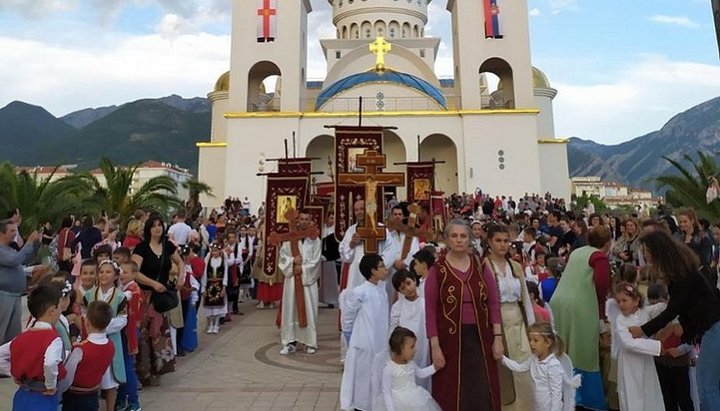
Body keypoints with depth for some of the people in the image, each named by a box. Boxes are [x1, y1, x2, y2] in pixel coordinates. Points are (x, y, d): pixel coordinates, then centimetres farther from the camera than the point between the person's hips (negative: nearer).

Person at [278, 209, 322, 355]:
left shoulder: (315, 240, 2)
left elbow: (315, 261, -4)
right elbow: (282, 255, 2)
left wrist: (302, 269, -13)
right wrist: (292, 261, -15)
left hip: (309, 278, -1)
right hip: (291, 278, 1)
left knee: (309, 310, 2)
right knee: (290, 309, 4)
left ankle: (310, 342, 12)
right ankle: (290, 342, 12)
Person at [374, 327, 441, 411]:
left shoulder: (410, 363, -1)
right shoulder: (389, 368, -20)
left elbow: (420, 374, 19)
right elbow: (386, 391, -15)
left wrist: (434, 367, 8)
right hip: (398, 404, -6)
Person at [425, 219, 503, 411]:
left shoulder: (481, 266, 3)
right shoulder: (437, 270, -6)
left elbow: (493, 303, 4)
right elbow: (430, 310, -7)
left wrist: (498, 338, -2)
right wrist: (435, 346, -11)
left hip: (480, 338, 3)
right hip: (450, 338, -2)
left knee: (483, 394, 8)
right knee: (451, 395, 8)